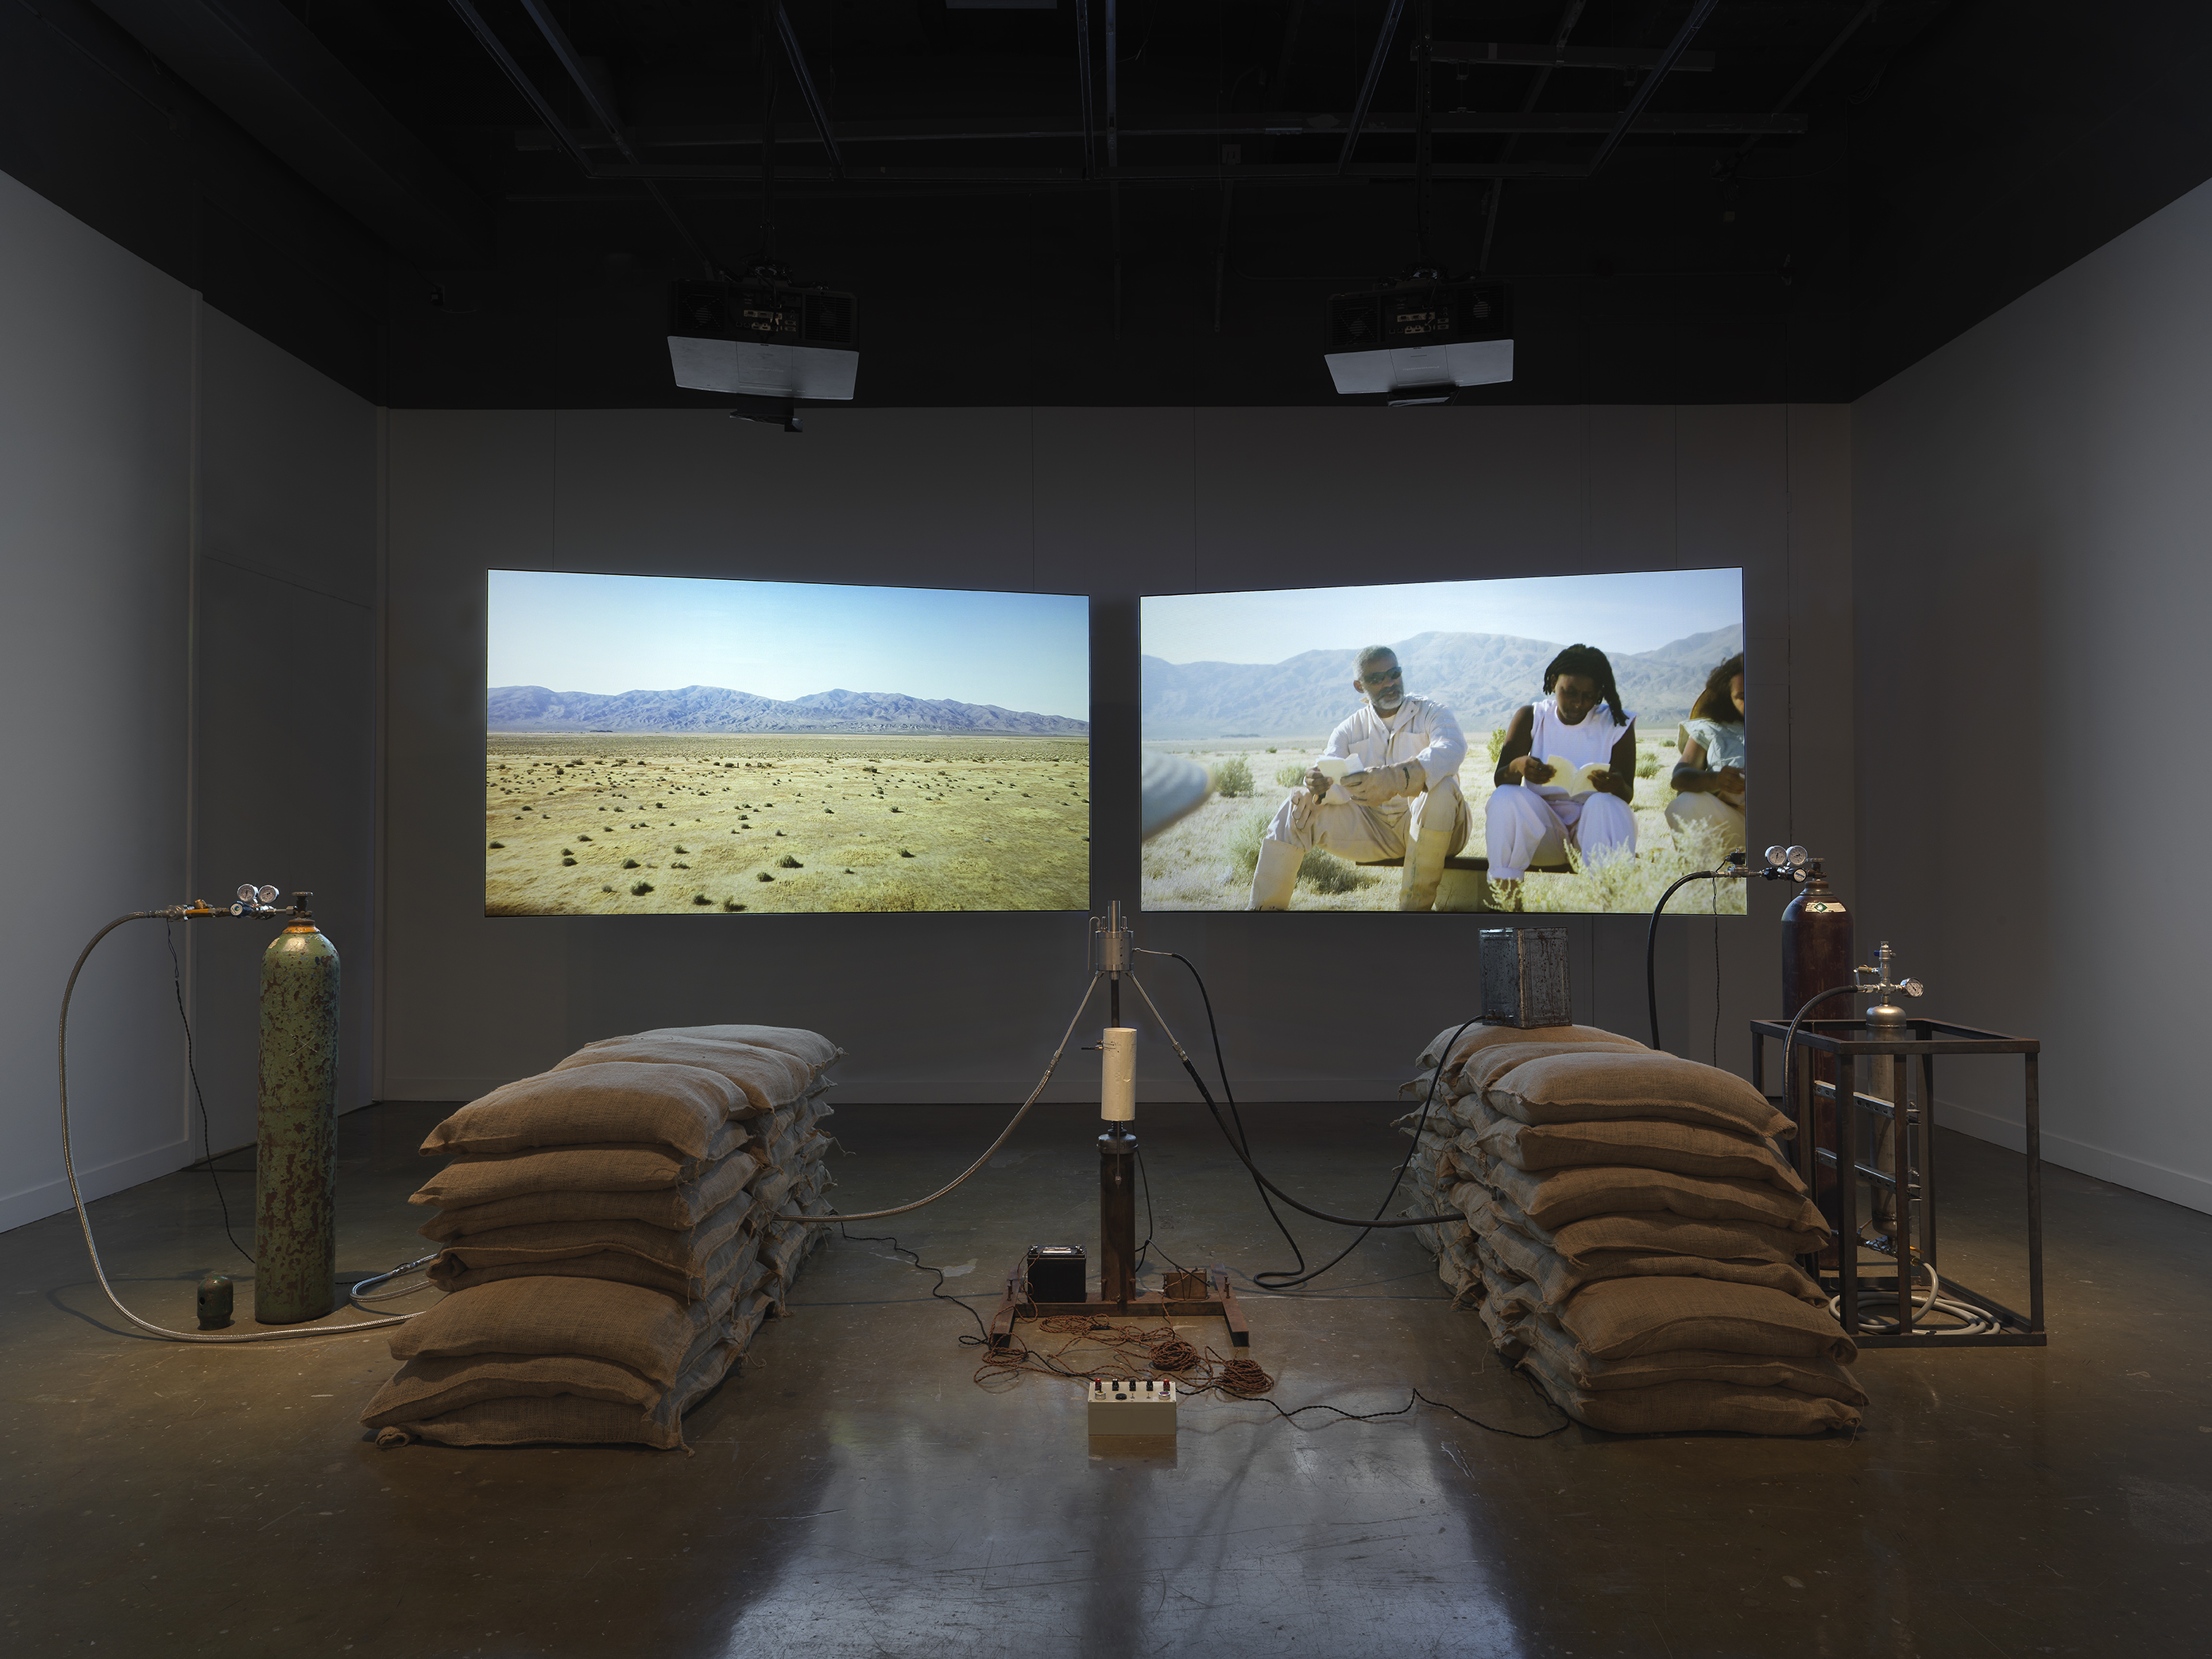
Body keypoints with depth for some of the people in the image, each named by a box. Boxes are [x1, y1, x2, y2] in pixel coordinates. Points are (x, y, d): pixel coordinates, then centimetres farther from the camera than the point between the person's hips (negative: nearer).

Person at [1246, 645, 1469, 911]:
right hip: (1374, 826, 4)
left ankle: (1414, 903, -29)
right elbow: (1339, 788, -5)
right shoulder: (1349, 731, 10)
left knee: (1442, 787, -36)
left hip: (1432, 827, -3)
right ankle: (1265, 906, -9)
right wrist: (1321, 786, -34)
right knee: (1298, 806, -10)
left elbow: (1451, 749, -26)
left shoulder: (1431, 712, -2)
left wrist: (1395, 778, -45)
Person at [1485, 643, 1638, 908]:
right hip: (1541, 826, 1)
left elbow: (1627, 796, -5)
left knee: (1605, 805, -33)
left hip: (1592, 826, -1)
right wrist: (1517, 767, -31)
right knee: (1504, 799, -28)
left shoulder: (1617, 725, 0)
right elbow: (1500, 780, -5)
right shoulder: (1530, 717, 3)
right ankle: (1508, 908, -32)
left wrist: (1616, 787, -32)